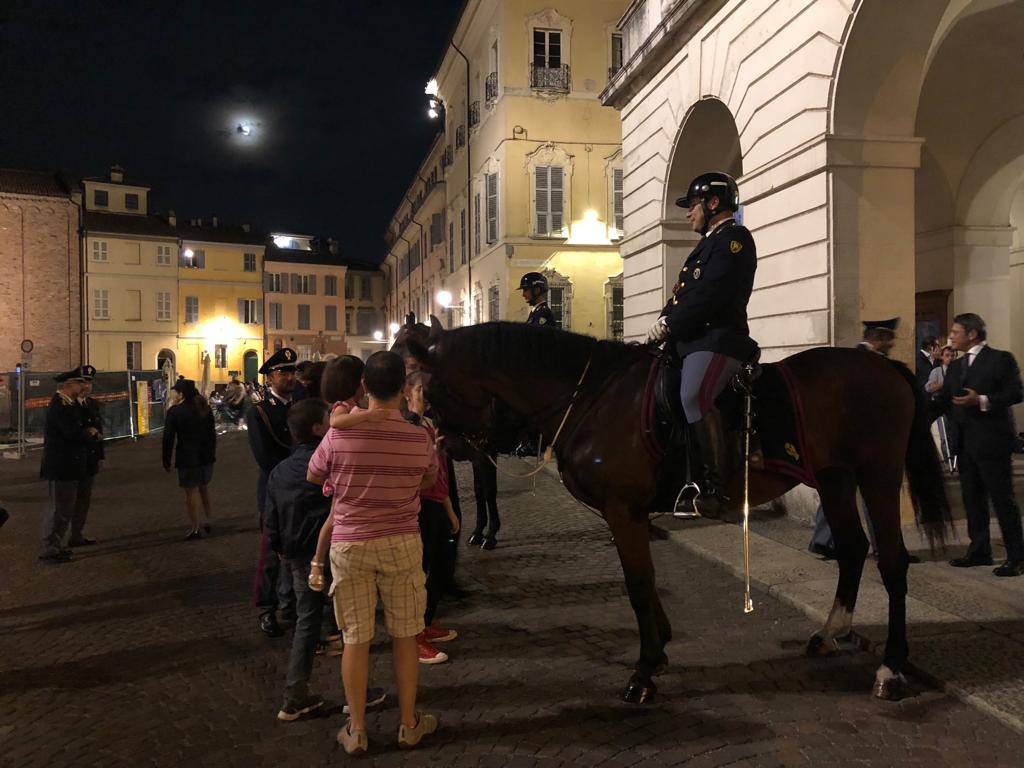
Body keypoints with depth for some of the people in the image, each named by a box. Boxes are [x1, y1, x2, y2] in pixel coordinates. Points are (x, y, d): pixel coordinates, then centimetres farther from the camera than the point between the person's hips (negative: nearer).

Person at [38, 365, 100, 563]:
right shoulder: (59, 406, -19)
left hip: (68, 466, 10)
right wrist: (93, 436, -3)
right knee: (60, 509, -3)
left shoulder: (70, 404, 12)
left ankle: (54, 546, 28)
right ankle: (49, 551, 5)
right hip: (61, 468, -10)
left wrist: (89, 431, -3)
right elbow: (74, 434, -22)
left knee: (61, 508, 18)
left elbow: (82, 424, 18)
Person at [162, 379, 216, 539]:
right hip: (206, 457, 5)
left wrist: (166, 461, -2)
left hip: (187, 459, -5)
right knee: (203, 488, 22)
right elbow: (212, 434, 10)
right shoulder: (205, 409, 4)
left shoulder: (174, 412, -13)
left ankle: (195, 529, 9)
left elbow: (168, 439, -10)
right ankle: (207, 521, 26)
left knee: (191, 492, 3)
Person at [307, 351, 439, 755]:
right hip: (402, 544, 0)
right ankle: (409, 723, 26)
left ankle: (356, 730, 22)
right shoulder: (420, 438, -11)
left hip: (349, 545, 0)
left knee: (356, 639, 10)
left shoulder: (339, 435, -14)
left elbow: (313, 476, 5)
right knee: (405, 635, 14)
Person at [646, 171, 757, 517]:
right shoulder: (710, 242, 27)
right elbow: (686, 293, 21)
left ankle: (716, 485, -26)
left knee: (694, 397, -31)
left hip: (717, 338, -11)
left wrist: (669, 325, -14)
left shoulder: (735, 238, -5)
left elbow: (710, 296, -18)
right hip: (689, 339, 11)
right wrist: (664, 323, 4)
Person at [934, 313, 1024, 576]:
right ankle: (979, 550, 22)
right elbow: (942, 401, 13)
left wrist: (983, 401, -22)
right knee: (972, 499, 12)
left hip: (991, 441, -7)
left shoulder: (1000, 359, -4)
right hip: (965, 443, 7)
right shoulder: (955, 367, 16)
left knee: (1003, 499, -2)